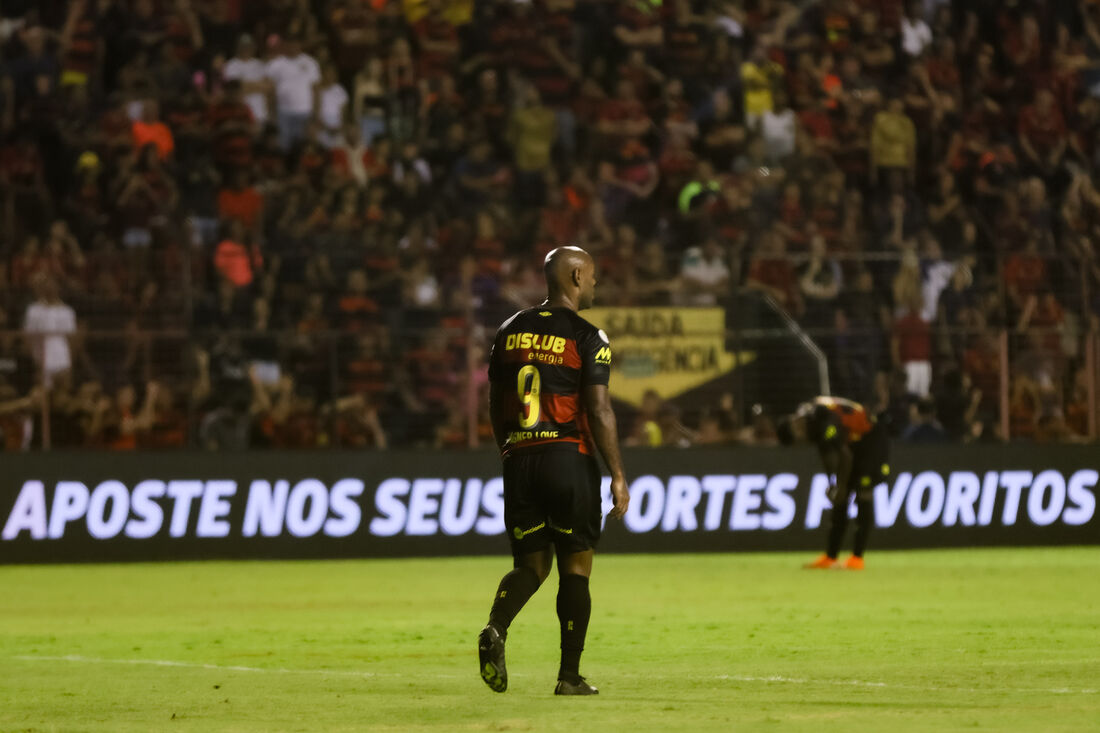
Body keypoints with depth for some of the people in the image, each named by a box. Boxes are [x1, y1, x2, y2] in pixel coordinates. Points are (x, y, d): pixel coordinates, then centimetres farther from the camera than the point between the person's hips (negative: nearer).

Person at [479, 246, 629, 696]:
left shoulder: (510, 331, 10)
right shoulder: (586, 338, -7)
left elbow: (495, 405, 14)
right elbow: (598, 410, -11)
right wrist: (618, 476, -6)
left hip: (519, 460, 5)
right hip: (569, 457, -5)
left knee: (531, 563, 12)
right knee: (575, 567, 5)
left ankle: (496, 629, -18)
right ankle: (569, 677, 4)